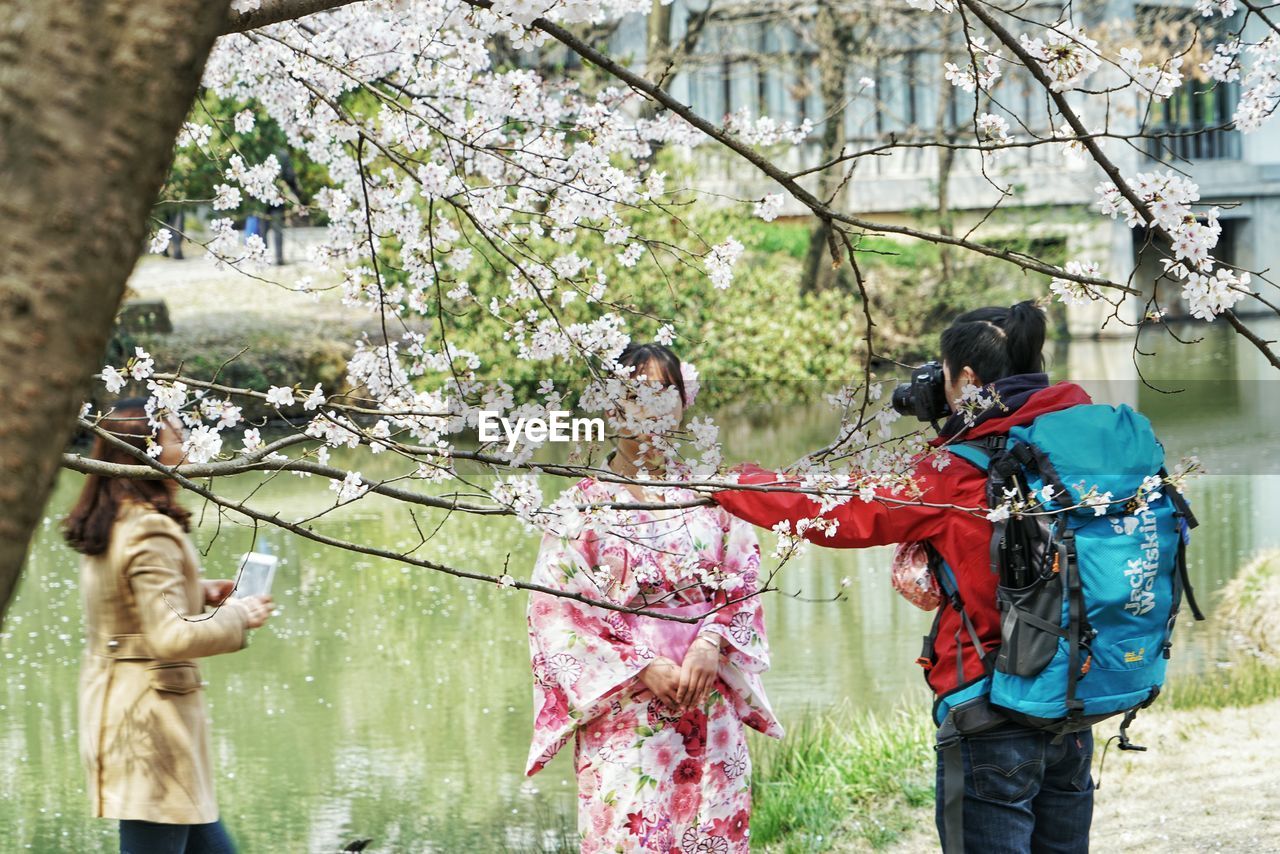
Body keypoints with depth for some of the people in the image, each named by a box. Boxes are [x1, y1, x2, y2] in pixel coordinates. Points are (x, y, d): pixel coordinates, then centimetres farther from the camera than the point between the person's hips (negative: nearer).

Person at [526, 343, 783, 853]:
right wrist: (643, 667, -13)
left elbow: (744, 591, 8)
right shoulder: (581, 505, 1)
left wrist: (711, 644, -12)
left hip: (712, 719, 3)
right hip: (624, 721, -3)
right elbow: (557, 615, -4)